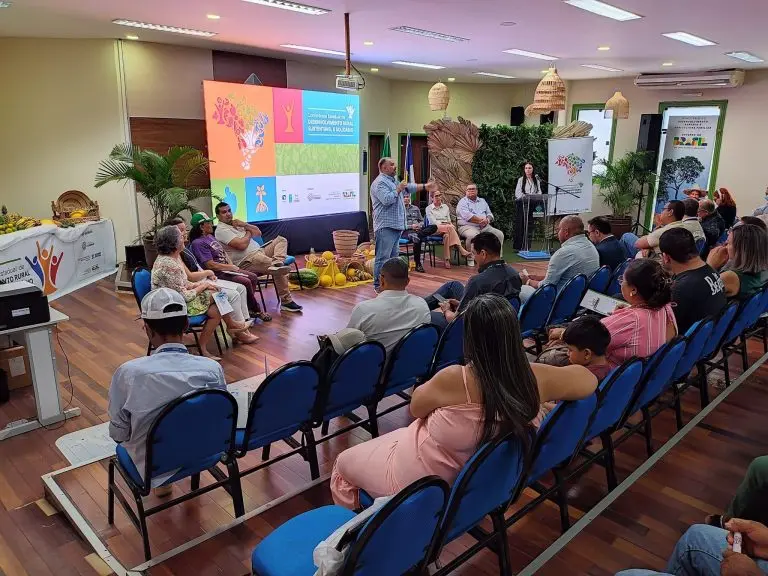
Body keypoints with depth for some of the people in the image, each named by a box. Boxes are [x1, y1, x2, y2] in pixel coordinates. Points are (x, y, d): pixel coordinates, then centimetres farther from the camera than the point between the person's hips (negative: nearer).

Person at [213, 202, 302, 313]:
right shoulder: (221, 230, -9)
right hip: (247, 261, -10)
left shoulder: (236, 224, 22)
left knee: (281, 240, -3)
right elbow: (242, 245, -21)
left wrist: (245, 225, 1)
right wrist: (248, 232, 0)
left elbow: (258, 233, 18)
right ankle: (286, 301, -24)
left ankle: (277, 263, -28)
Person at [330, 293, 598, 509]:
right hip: (463, 483, 6)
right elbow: (589, 380, -1)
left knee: (342, 464, 21)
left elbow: (416, 406, -12)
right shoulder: (534, 378, -22)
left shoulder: (455, 379, -34)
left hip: (411, 480, -6)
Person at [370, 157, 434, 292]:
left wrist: (425, 187, 30)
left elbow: (409, 187, 32)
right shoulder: (379, 183, -12)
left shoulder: (392, 181, 20)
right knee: (383, 257, -9)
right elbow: (387, 199, -25)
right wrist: (398, 189, -12)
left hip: (396, 225, 11)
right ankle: (379, 285, -6)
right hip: (385, 226, -11)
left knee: (393, 255, 15)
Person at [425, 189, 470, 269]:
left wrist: (449, 224, -8)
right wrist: (446, 224, -16)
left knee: (447, 235, -37)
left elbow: (449, 219, 17)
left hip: (447, 227, 4)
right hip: (435, 228, -4)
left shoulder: (445, 206, 23)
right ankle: (461, 250, -46)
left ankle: (447, 259, -45)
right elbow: (433, 221, -5)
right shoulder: (429, 208, 8)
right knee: (449, 227, -37)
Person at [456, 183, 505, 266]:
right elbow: (467, 216, -14)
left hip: (484, 227, 6)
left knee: (499, 234, -13)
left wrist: (487, 220, -6)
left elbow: (490, 214, 18)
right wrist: (481, 220, -12)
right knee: (473, 235, -39)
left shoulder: (482, 201, 23)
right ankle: (470, 259, -25)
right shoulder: (463, 202, 2)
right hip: (467, 226, -6)